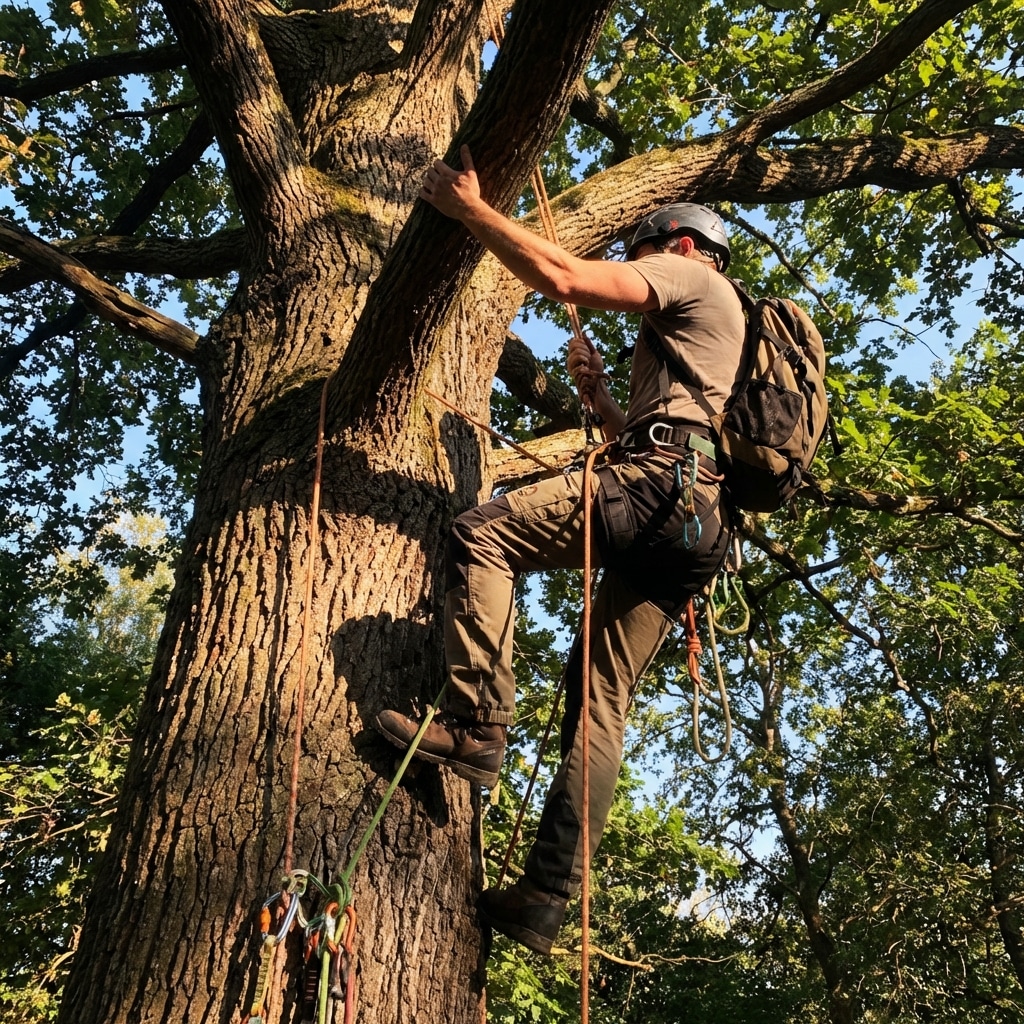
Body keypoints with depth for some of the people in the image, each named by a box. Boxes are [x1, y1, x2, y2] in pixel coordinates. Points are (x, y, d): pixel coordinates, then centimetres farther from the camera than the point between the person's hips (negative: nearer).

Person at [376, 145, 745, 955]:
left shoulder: (691, 279, 12)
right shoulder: (723, 330, 40)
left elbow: (562, 277, -4)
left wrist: (471, 208, 5)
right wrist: (597, 392, 32)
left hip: (660, 488, -9)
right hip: (699, 526, 9)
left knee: (480, 535, -18)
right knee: (602, 701, 3)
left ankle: (478, 727, -25)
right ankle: (546, 897, 0)